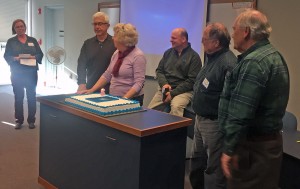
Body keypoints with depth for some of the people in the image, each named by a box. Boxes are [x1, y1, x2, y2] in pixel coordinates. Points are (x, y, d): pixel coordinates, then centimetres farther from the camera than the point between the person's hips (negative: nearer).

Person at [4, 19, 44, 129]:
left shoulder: (33, 40, 11)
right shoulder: (11, 41, 8)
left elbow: (40, 54, 7)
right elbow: (6, 56, 1)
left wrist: (34, 57, -14)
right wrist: (15, 58, -17)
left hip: (31, 72, 1)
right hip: (17, 73, -1)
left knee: (31, 96, 1)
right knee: (18, 97, 1)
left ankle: (31, 120, 8)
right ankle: (19, 120, 8)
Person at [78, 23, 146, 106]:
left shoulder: (138, 56, -14)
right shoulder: (116, 53, 7)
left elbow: (138, 83, -19)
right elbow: (107, 75, 11)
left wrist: (124, 99, -28)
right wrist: (91, 90, 3)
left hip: (131, 100, -6)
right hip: (114, 98, 6)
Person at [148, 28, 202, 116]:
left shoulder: (193, 56, -2)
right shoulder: (168, 52, 16)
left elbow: (192, 80, -9)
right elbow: (159, 71, 16)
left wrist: (173, 93, -14)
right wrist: (164, 84, -6)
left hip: (183, 91, -5)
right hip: (164, 89, 5)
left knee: (176, 107, -35)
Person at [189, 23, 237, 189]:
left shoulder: (228, 63, -24)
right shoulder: (211, 57, 8)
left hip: (214, 123, -10)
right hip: (200, 119, 10)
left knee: (214, 167, 5)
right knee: (196, 160, 23)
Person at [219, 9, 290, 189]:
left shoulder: (254, 62, -20)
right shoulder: (274, 55, 13)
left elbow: (241, 113, -25)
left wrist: (229, 149, -21)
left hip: (254, 145, -10)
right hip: (269, 139, 10)